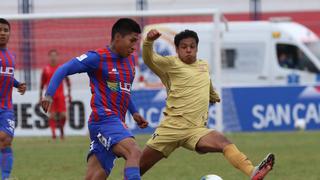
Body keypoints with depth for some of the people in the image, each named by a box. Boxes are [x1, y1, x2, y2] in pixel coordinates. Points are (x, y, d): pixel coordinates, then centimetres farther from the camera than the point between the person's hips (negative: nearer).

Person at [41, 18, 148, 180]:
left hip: (117, 122, 8)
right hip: (104, 119, -8)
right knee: (134, 153, -29)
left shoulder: (130, 60, 17)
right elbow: (63, 70, -6)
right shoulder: (98, 58, -6)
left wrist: (134, 112, 24)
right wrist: (49, 95, -17)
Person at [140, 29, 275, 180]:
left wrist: (214, 96, 58)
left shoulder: (204, 66, 16)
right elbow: (149, 60, -19)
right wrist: (148, 42, -39)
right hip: (172, 127, -3)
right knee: (140, 167, 1)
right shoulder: (171, 64, 0)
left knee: (225, 143, -26)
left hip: (196, 130, 3)